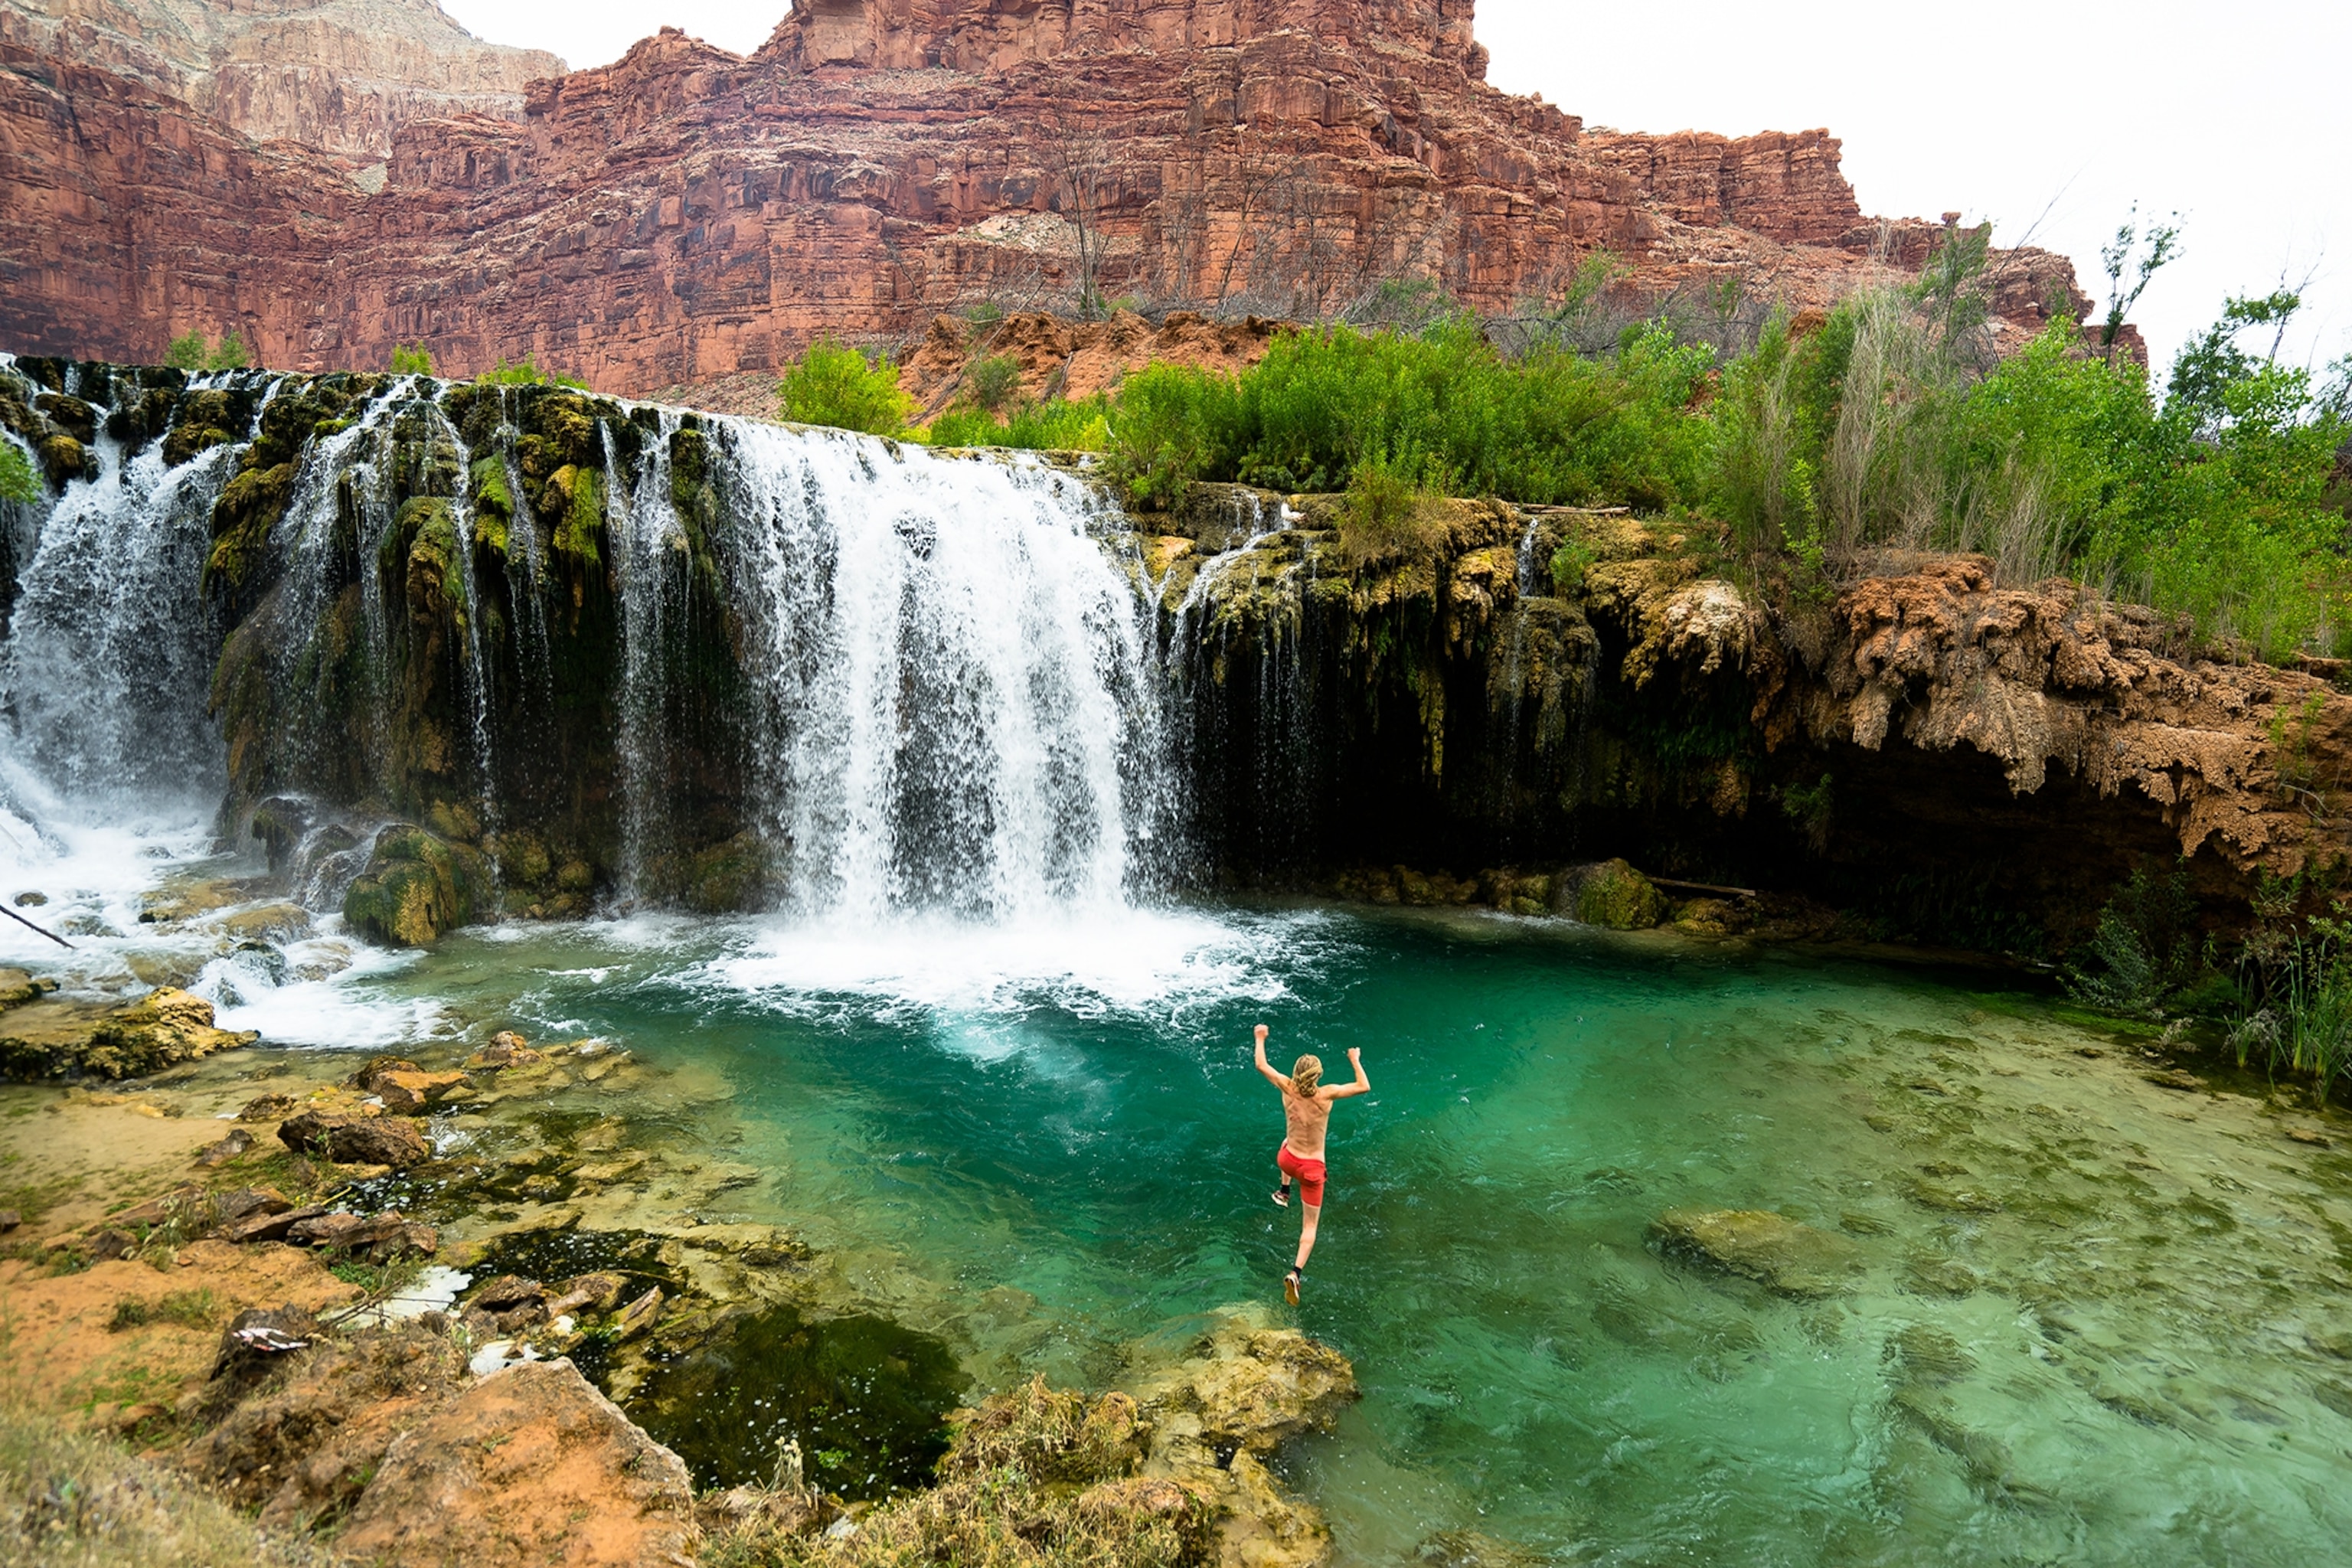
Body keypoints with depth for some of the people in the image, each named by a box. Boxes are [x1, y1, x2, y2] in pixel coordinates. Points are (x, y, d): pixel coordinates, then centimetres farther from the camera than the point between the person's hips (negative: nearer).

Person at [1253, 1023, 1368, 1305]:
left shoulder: (1288, 1089, -15)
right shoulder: (1326, 1095, -22)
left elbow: (1261, 1065, 0)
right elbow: (1364, 1087, -13)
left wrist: (1261, 1038, 14)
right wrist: (1355, 1060, 0)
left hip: (1287, 1161, 3)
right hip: (1312, 1168, -3)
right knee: (1310, 1227, 10)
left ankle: (1283, 1193, 52)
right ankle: (1296, 1273, -10)